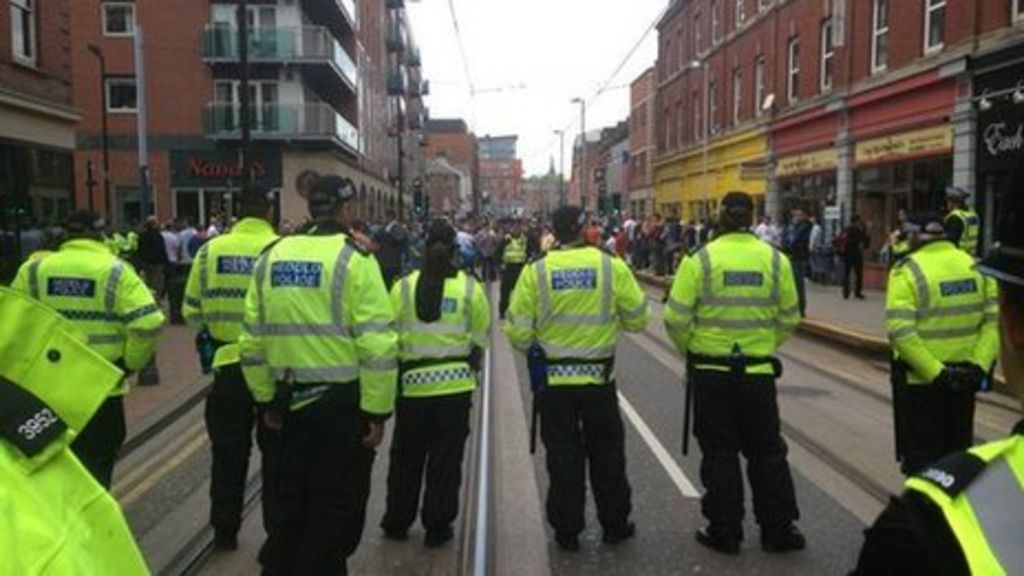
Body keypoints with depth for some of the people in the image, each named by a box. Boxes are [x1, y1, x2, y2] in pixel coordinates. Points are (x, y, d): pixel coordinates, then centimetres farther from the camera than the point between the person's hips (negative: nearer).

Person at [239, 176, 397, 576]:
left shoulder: (272, 257, 5)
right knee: (337, 504, 11)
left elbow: (253, 340, 7)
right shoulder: (354, 259, -12)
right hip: (343, 401, -5)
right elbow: (377, 345, -18)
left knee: (289, 496, 22)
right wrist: (377, 411, -11)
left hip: (290, 398, 6)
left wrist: (266, 400, 16)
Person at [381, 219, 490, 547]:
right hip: (457, 383, -1)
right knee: (446, 458, 10)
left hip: (413, 383, 1)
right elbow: (481, 338, 0)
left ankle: (397, 522, 28)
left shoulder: (404, 287, -5)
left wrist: (399, 362, 15)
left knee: (406, 457, 17)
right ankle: (437, 527, 17)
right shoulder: (470, 287, -6)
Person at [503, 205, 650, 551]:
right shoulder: (613, 267, -8)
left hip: (553, 379, 0)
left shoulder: (536, 272, -9)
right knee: (607, 454, 17)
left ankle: (567, 530, 22)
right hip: (600, 377, 0)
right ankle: (615, 525, 29)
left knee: (563, 456, 12)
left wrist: (534, 349, 14)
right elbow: (638, 319, -1)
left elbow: (517, 331, -7)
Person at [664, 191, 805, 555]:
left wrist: (691, 351, 7)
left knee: (719, 451, 10)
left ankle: (725, 531, 17)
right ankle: (778, 530, 23)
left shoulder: (699, 259, -9)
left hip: (711, 371, -2)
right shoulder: (775, 260, -2)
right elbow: (789, 319, 4)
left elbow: (676, 319, -10)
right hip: (758, 371, 2)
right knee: (766, 451, 15)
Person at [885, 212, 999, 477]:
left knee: (922, 457, 9)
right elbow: (994, 319, -2)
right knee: (958, 452, 21)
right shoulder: (975, 266, 2)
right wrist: (980, 364, -6)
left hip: (919, 381, -5)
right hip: (964, 380, 5)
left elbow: (900, 332, -24)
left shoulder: (908, 270, -15)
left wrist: (934, 372, -20)